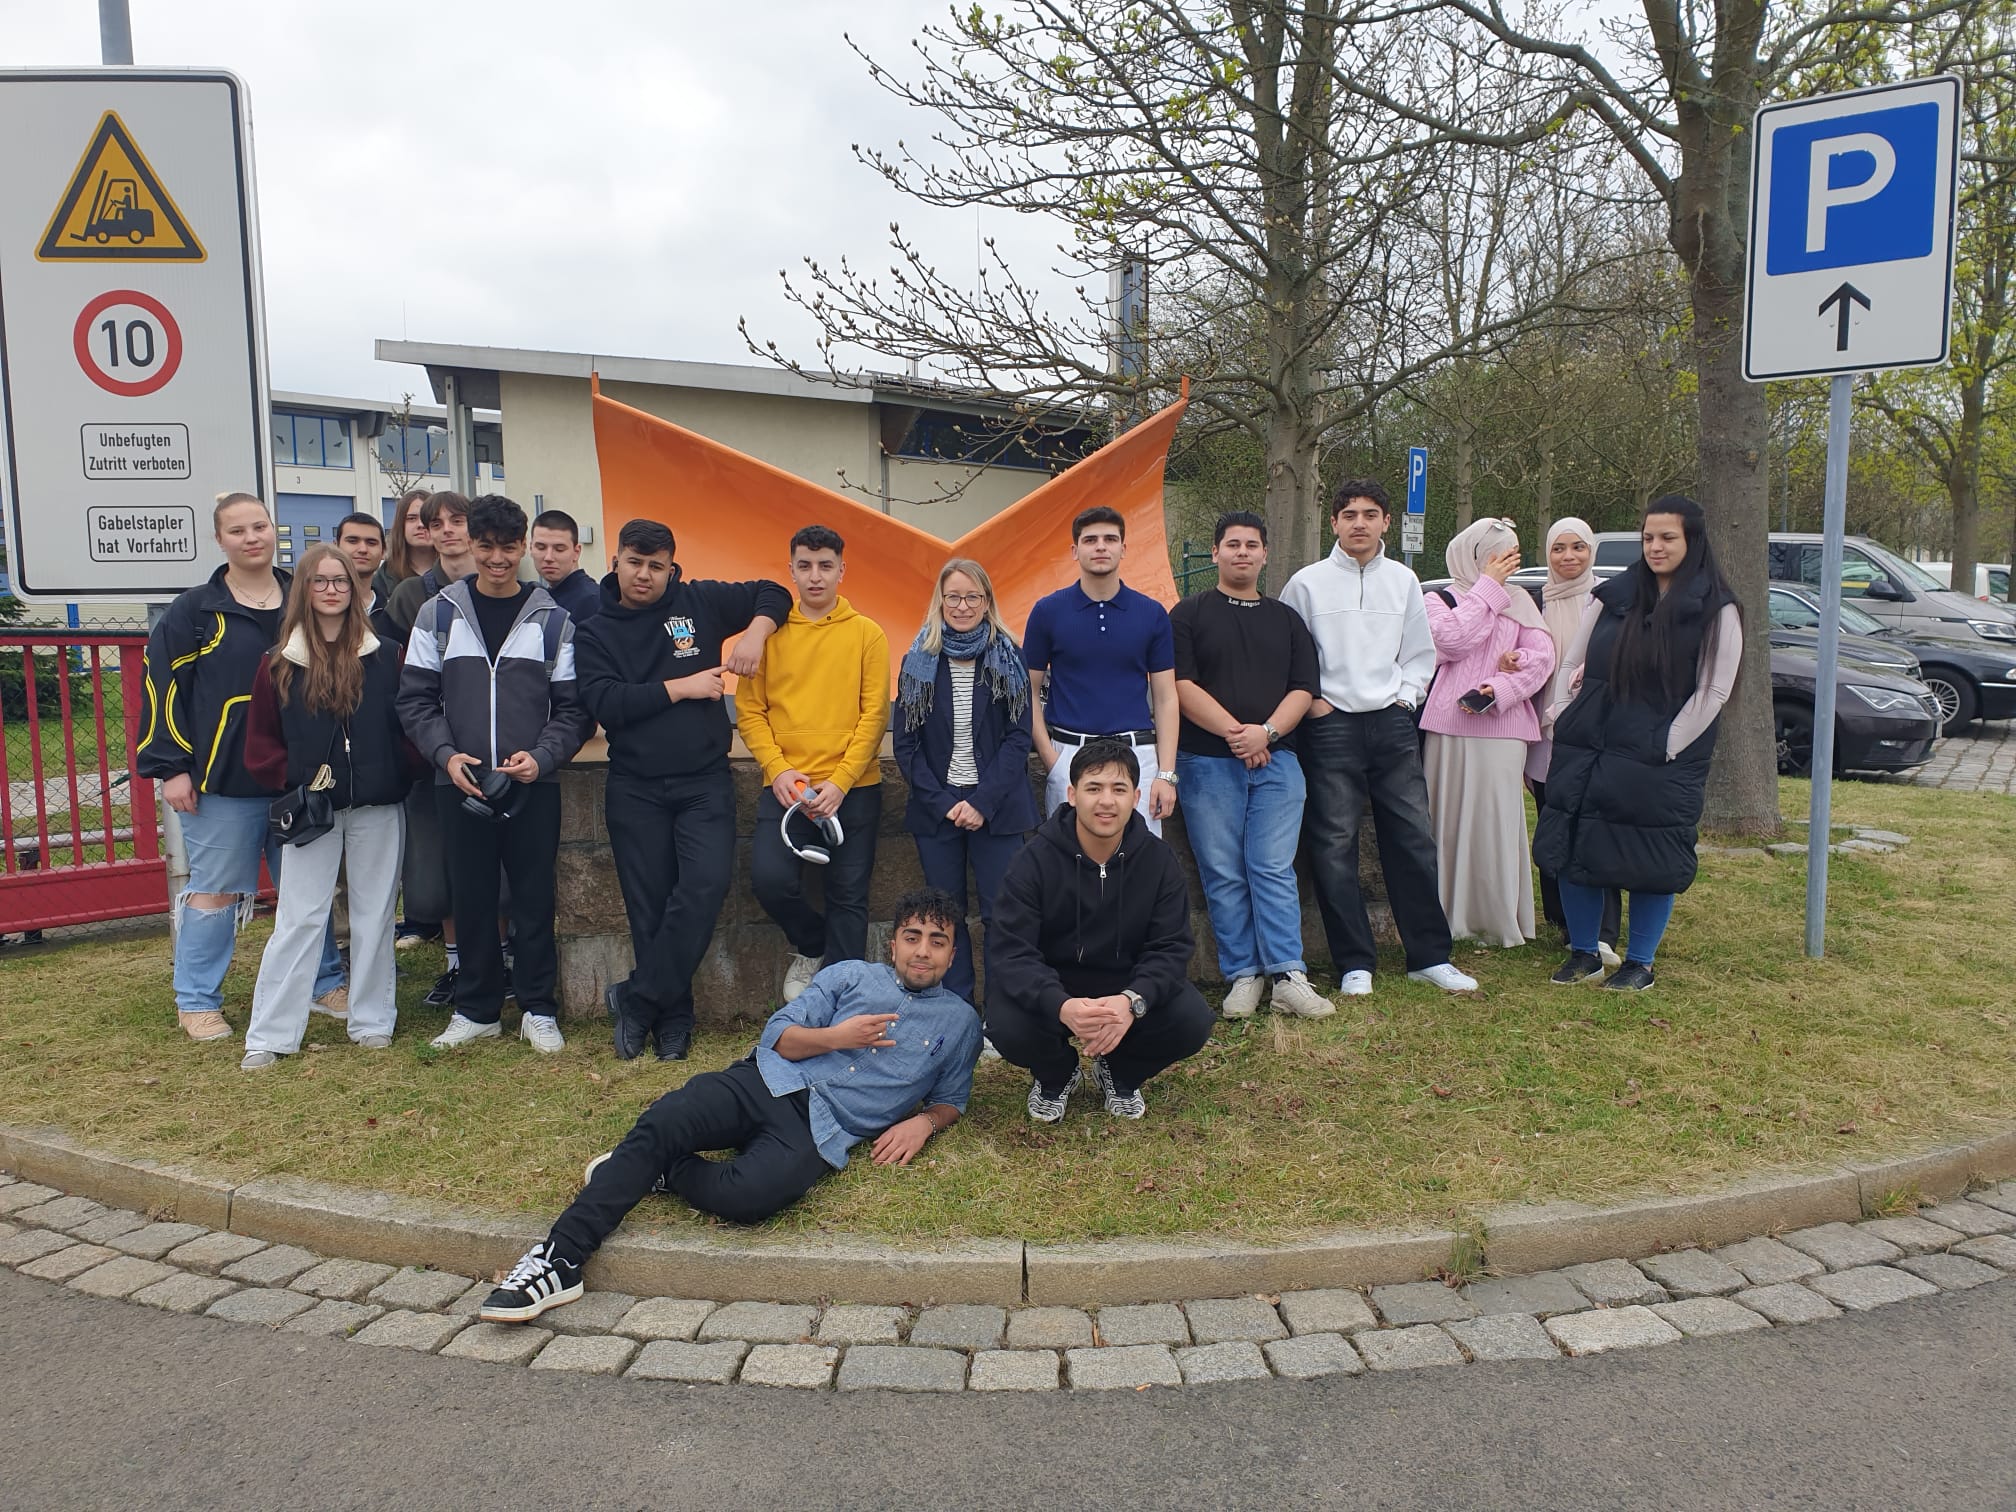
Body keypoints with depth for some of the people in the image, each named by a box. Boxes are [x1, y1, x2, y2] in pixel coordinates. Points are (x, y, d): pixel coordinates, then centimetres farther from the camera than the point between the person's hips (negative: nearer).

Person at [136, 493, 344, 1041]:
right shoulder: (196, 610, -1)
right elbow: (161, 684, -3)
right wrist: (170, 766, -8)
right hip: (222, 783, -3)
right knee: (215, 891, 4)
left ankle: (325, 984, 24)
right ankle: (197, 1001, 17)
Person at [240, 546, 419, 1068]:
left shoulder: (387, 658, 1)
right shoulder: (279, 664, 3)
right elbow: (260, 740, 5)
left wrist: (401, 775, -8)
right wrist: (292, 780, -8)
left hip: (378, 809, 0)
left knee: (374, 916, 9)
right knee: (297, 919, 2)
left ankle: (373, 1023, 21)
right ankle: (268, 1035, 9)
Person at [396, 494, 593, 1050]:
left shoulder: (553, 619, 3)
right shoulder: (438, 615, 5)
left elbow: (573, 707, 2)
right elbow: (416, 698, 5)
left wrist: (542, 755, -14)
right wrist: (445, 753, -11)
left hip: (534, 785, -1)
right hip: (460, 784, 1)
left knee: (534, 897, 5)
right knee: (471, 898, 8)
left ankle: (538, 1010, 17)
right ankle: (476, 1009, 22)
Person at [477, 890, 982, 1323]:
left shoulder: (959, 1022, 19)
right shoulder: (850, 976, 19)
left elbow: (951, 1099, 24)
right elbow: (776, 1036, 13)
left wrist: (924, 1122, 2)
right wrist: (834, 1037, -4)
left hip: (821, 1132, -1)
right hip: (768, 1084, 2)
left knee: (749, 1195, -35)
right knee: (660, 1123, -28)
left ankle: (662, 1172, -5)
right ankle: (559, 1259, -25)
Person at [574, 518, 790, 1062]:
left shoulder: (699, 603, 5)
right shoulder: (594, 633, 5)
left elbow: (773, 594, 14)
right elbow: (605, 704, -10)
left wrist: (757, 630, -6)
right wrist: (681, 687, -11)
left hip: (705, 782, 0)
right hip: (636, 791, 1)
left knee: (705, 885, -17)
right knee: (649, 907, 3)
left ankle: (634, 998, -3)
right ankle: (672, 1017, 17)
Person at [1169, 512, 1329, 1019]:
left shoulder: (1286, 619, 16)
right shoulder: (1189, 614, 6)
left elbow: (1303, 689, 8)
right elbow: (1181, 685, -5)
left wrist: (1266, 732, -10)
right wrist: (1233, 732, -14)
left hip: (1276, 759, 2)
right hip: (1208, 762, -2)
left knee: (1274, 870, -3)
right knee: (1223, 875, 1)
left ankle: (1288, 976, -2)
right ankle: (1243, 975, 8)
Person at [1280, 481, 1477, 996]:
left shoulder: (1403, 580, 10)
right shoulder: (1308, 583, 1)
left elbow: (1420, 651, 17)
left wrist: (1406, 696, 4)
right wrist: (1309, 701, -4)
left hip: (1392, 723, 3)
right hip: (1330, 725, -3)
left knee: (1414, 838, 3)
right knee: (1336, 845, -2)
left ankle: (1430, 956, 14)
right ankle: (1355, 963, 9)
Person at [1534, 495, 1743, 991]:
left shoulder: (1716, 609, -2)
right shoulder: (1613, 595, 8)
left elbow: (1714, 689, -5)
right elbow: (1574, 663, 12)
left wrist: (1666, 746, -10)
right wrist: (1565, 721, 4)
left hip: (1662, 760, -3)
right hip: (1588, 749, 4)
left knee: (1653, 860, 1)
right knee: (1574, 849, 5)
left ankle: (1639, 963, 16)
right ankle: (1583, 953, 19)